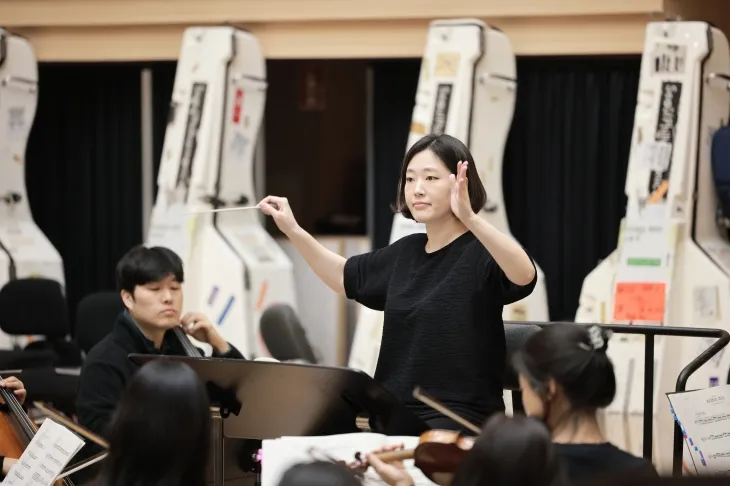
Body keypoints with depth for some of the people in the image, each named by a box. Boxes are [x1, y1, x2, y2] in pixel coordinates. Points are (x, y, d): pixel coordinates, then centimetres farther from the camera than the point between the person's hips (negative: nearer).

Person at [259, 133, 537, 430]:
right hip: (394, 412, 7)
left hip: (459, 419, -7)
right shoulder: (407, 252, 14)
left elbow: (524, 276, -32)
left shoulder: (479, 253, -10)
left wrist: (470, 218, -45)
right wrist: (293, 230, 16)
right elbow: (344, 277, 30)